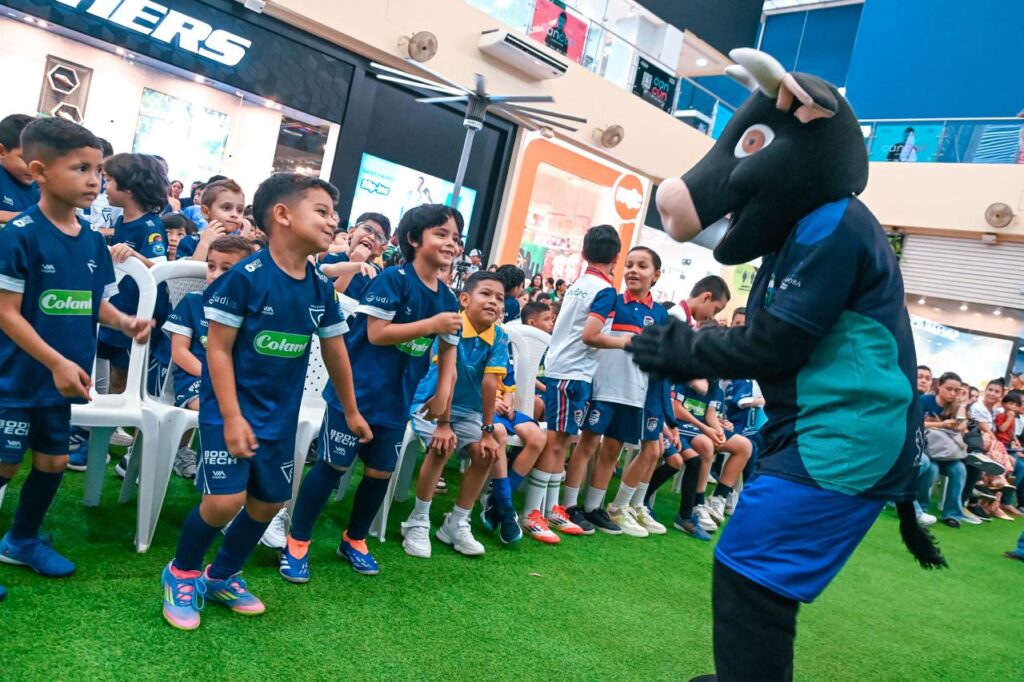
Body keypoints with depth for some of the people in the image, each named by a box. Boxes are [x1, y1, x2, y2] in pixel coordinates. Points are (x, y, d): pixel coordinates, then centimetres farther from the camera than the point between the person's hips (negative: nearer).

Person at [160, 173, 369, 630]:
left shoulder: (321, 289, 0)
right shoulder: (246, 276, -17)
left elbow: (335, 353, 11)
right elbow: (218, 347, -15)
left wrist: (351, 412, 18)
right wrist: (231, 416, -20)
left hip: (281, 415, 6)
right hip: (230, 407, -6)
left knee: (269, 501, 11)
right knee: (226, 500, -13)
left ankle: (222, 576, 35)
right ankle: (182, 573, 17)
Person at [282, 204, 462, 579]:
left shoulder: (448, 299, 5)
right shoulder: (393, 278, -15)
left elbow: (448, 349, 13)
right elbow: (377, 333, -21)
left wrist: (442, 393, 3)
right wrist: (431, 324, -20)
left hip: (397, 400, 6)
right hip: (356, 389, -6)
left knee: (380, 471, 12)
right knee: (333, 465, 0)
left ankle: (354, 539, 32)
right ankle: (297, 542, 15)